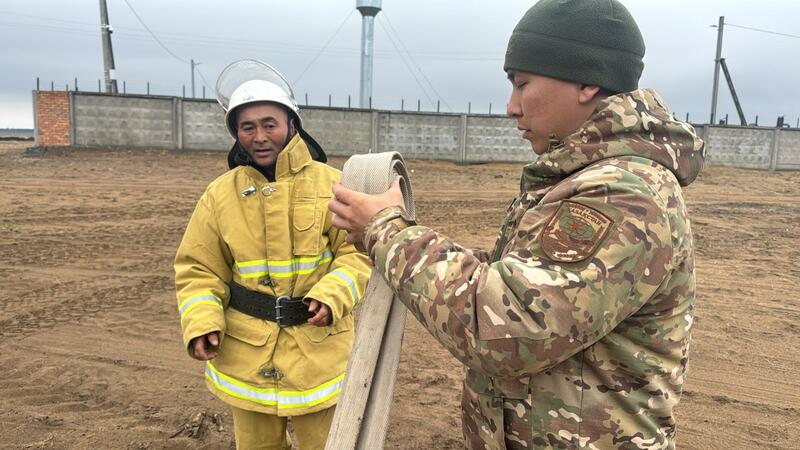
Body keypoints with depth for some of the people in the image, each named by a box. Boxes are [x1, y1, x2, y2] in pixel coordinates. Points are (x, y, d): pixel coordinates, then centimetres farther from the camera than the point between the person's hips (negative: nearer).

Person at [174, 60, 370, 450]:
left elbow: (358, 252, -7)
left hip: (319, 347, -2)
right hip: (246, 352, 2)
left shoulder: (331, 185, -7)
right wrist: (202, 325, -13)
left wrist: (332, 298, -24)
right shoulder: (220, 194, -2)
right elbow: (198, 269, 2)